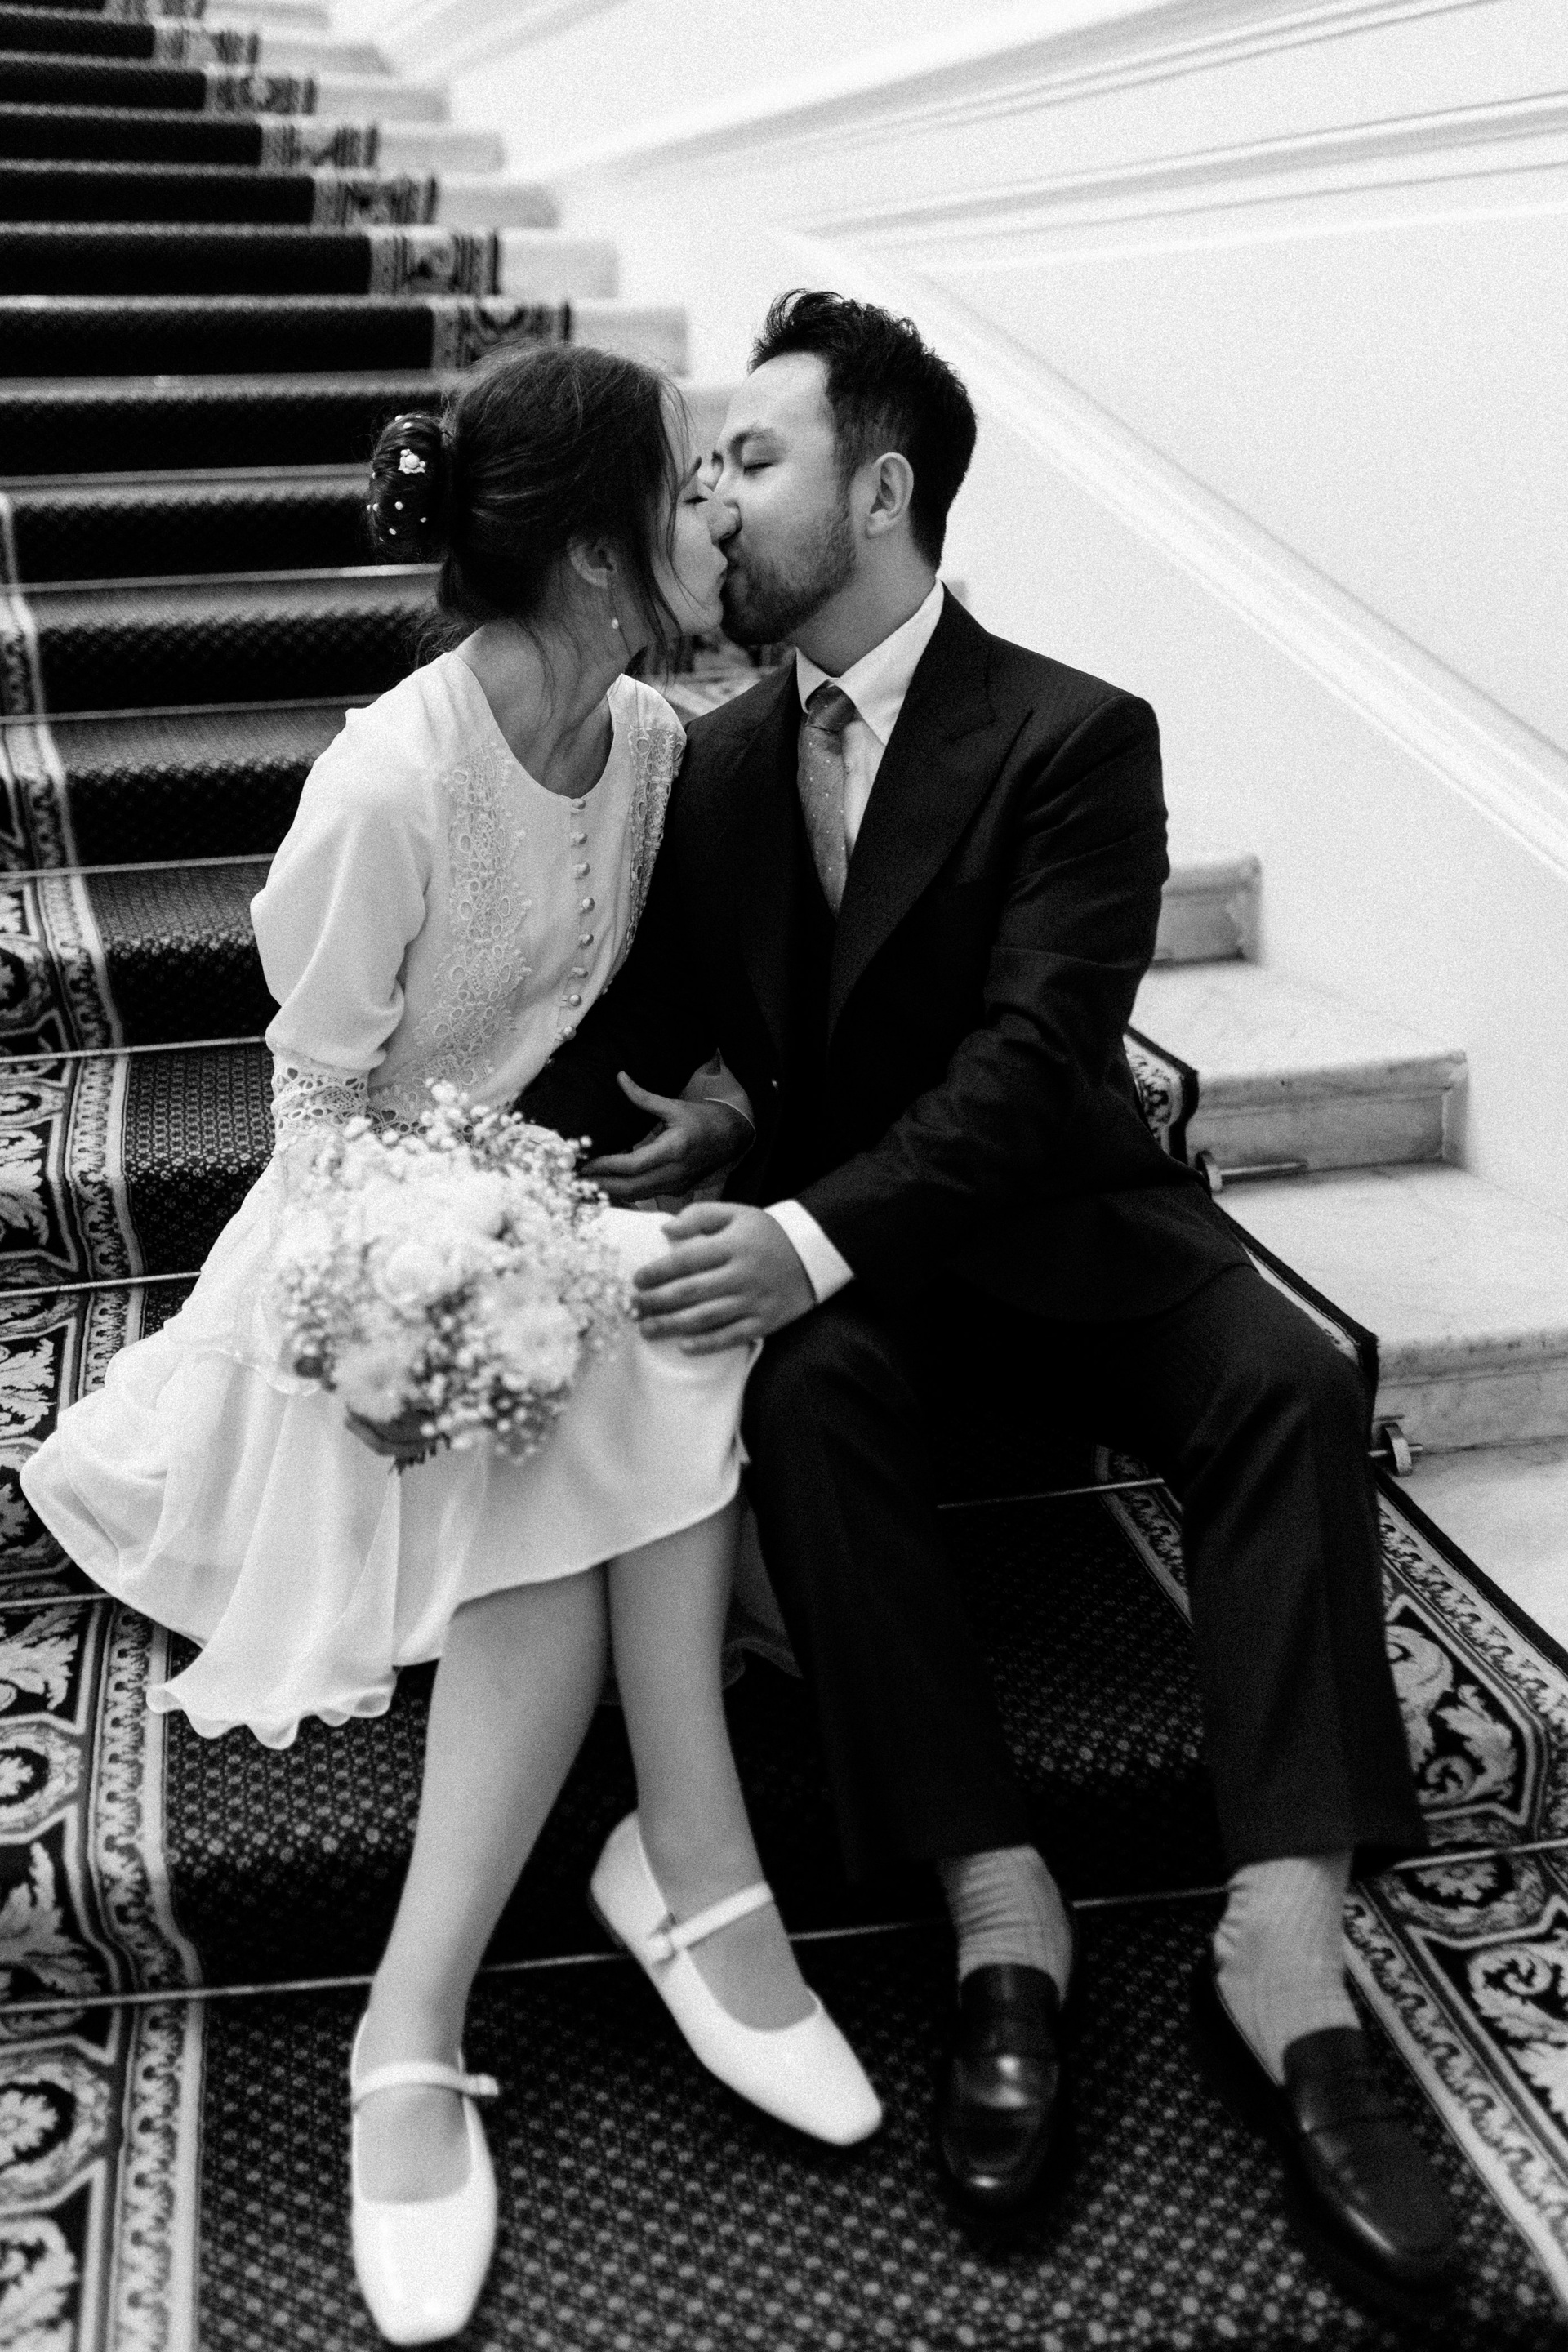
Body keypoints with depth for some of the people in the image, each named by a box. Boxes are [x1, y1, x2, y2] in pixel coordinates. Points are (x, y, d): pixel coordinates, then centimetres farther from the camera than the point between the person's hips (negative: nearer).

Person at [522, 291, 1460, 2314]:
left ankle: (1282, 1958, -31)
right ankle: (1003, 1916, -28)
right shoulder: (715, 763, 5)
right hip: (828, 1246, 2)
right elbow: (628, 1022, 4)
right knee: (806, 1398, -32)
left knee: (1289, 1384, -29)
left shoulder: (1076, 739, -11)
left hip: (1058, 1212, -2)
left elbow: (1036, 1051, -23)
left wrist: (820, 1235, -38)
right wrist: (547, 1155, -20)